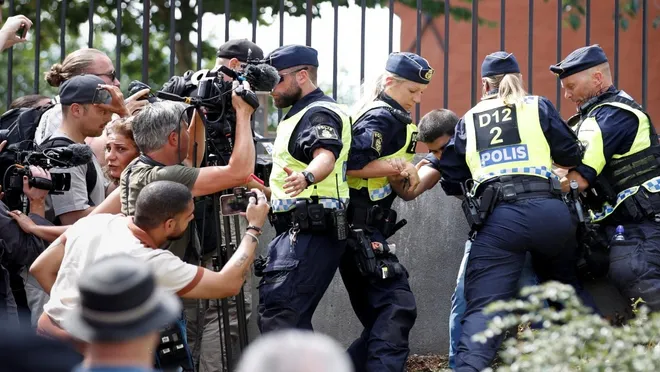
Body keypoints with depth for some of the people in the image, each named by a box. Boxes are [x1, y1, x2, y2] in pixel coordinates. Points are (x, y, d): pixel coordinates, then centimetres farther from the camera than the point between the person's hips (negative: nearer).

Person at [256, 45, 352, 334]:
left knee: (276, 314, -23)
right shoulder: (300, 114, 24)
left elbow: (326, 156, -32)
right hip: (297, 231, 12)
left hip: (311, 232, -12)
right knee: (293, 319, 13)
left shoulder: (319, 114, -10)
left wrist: (306, 177, -51)